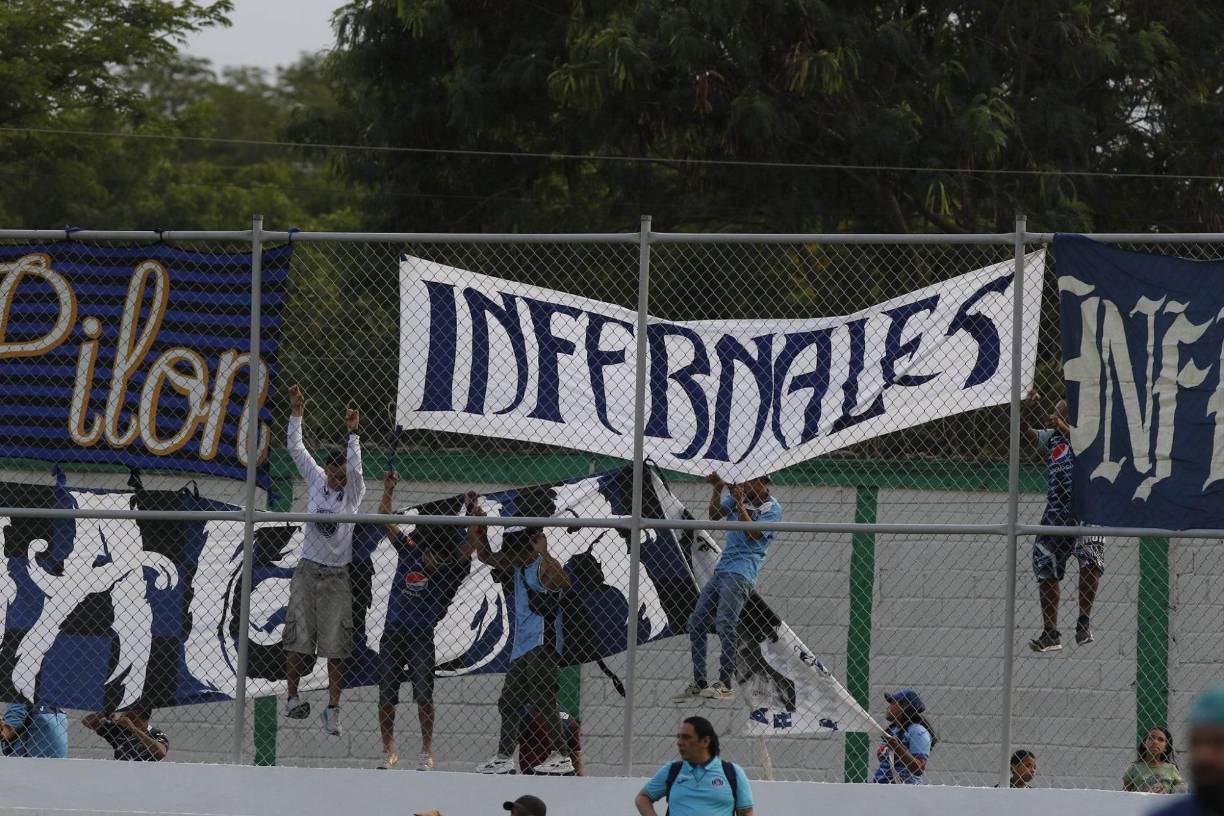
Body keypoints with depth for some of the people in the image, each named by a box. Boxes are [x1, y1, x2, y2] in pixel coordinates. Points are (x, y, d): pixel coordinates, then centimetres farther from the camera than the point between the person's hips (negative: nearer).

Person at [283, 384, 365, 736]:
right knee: (298, 640, -4)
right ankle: (292, 698, 2)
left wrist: (353, 433, -28)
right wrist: (296, 415, -4)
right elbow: (296, 450, 4)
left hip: (337, 576, -1)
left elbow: (356, 466, -19)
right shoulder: (316, 481, 6)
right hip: (308, 570, 2)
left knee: (335, 647, -1)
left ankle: (332, 709, 3)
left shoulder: (353, 492, -1)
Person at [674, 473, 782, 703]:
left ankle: (726, 685, -21)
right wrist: (717, 488, -5)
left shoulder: (772, 509, -2)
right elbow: (714, 515, 8)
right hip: (722, 569, 8)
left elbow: (753, 534, -12)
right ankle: (698, 684, 8)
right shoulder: (739, 495, 16)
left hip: (742, 573, -8)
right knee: (696, 623, 4)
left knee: (725, 622, -22)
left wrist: (740, 504, -14)